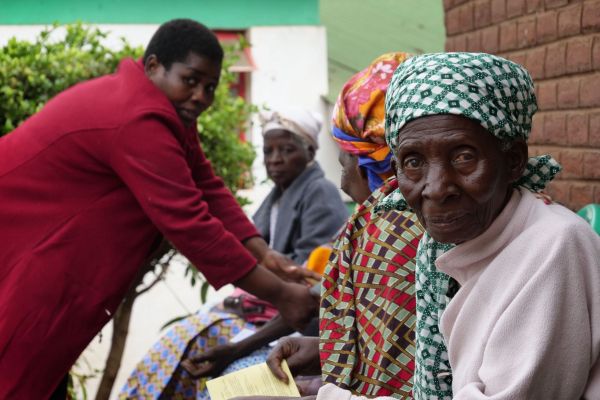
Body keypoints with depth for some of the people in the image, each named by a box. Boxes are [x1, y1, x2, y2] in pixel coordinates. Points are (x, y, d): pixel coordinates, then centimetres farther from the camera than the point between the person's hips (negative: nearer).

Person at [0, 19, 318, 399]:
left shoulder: (168, 109, 3)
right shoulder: (138, 123, -30)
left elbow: (207, 188, 1)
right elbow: (190, 224, -32)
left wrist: (263, 254, -11)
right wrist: (279, 294, -27)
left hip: (44, 238, 10)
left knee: (33, 368, 14)